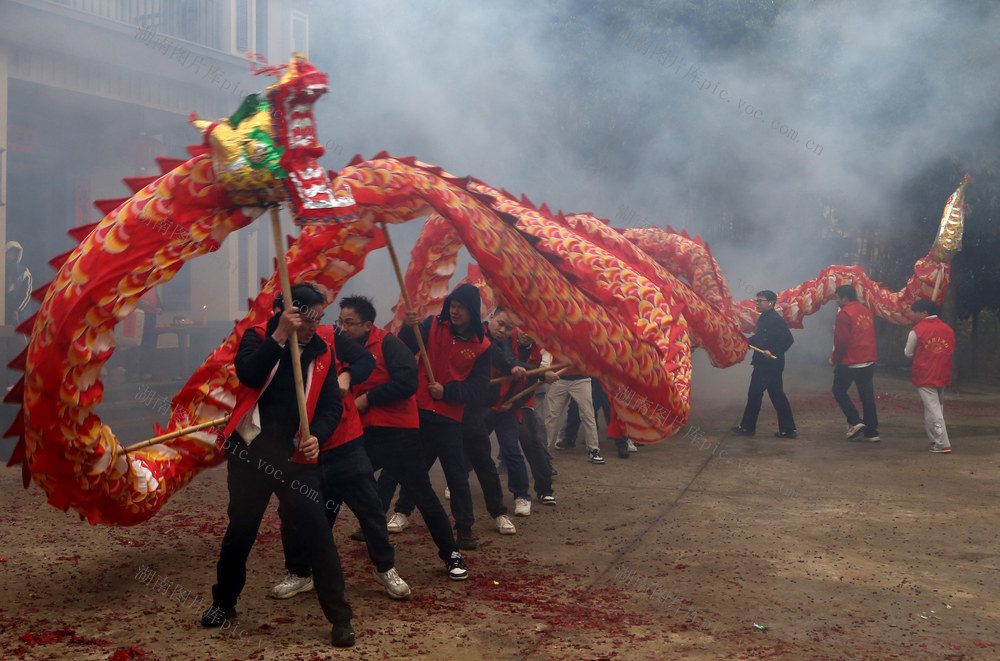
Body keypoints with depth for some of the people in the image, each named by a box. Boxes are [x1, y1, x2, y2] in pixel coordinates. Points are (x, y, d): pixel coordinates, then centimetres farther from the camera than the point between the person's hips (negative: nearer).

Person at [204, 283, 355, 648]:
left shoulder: (321, 351, 3)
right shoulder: (258, 337, -3)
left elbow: (332, 405, 3)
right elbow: (248, 375, -23)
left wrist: (317, 434, -16)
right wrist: (280, 336, -27)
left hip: (297, 457, 1)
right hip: (250, 452, -1)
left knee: (318, 533, -6)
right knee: (241, 531, 13)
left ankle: (340, 617, 3)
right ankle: (224, 601, 36)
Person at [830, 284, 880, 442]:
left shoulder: (844, 314, -13)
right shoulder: (866, 311, 12)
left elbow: (842, 341, -19)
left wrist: (834, 359, -6)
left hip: (849, 362, -7)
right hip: (869, 361, 7)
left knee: (839, 391, 10)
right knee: (867, 396, 10)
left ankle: (854, 421, -2)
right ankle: (872, 432, 12)